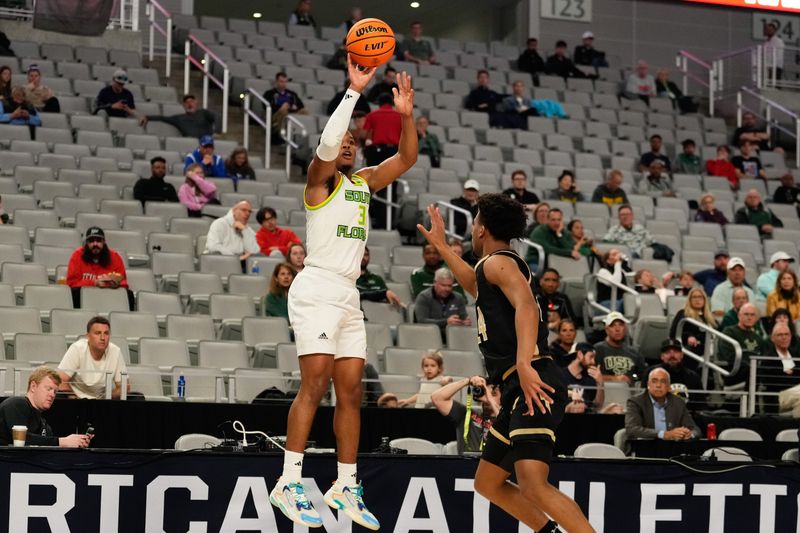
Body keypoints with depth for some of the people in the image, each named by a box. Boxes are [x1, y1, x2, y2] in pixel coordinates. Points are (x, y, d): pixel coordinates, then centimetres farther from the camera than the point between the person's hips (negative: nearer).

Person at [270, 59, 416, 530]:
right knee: (315, 384, -15)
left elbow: (407, 159, 14)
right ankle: (290, 482, -14)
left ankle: (346, 486, 12)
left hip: (349, 295, 8)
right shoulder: (320, 179, -2)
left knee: (351, 391, 6)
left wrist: (406, 116, -2)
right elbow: (325, 144, -22)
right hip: (317, 289, -8)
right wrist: (354, 91, -23)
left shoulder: (365, 182, 17)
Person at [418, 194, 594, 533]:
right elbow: (477, 287, 51)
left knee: (533, 485, -25)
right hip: (517, 390, 10)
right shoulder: (496, 268, 26)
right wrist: (441, 246, 57)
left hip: (532, 386, -10)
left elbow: (526, 306, -24)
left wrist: (524, 363, -37)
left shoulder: (498, 262, -4)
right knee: (488, 483, 18)